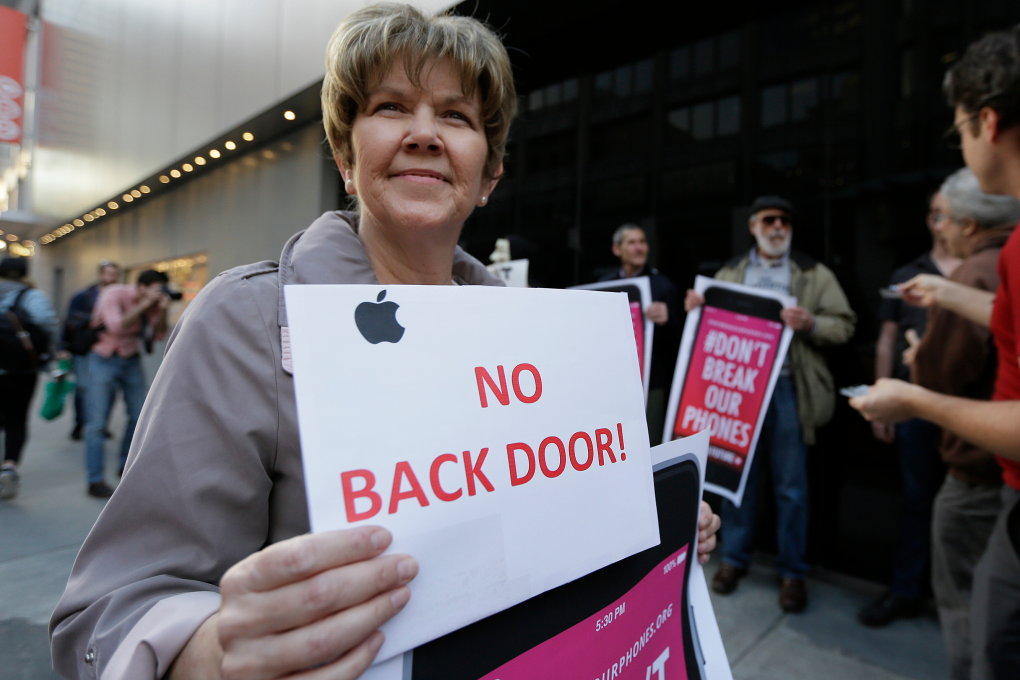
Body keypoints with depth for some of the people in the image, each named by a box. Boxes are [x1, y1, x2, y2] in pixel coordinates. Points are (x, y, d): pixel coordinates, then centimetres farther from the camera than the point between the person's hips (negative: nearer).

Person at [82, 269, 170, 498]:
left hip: (131, 361, 5)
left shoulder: (152, 302, -4)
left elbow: (159, 335, -6)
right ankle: (95, 481, 0)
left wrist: (163, 312, -20)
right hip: (104, 359, -5)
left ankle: (127, 465, 25)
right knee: (98, 421, -6)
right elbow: (117, 326, -32)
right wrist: (145, 305, -30)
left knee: (139, 416, 6)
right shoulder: (114, 293, -18)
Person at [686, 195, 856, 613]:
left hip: (788, 389, -1)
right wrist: (695, 308, -7)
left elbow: (844, 325, 3)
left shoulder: (815, 274, 7)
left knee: (791, 486, 5)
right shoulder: (728, 273, 13)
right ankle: (734, 558, 25)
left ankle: (792, 571, 22)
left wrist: (810, 324, -17)